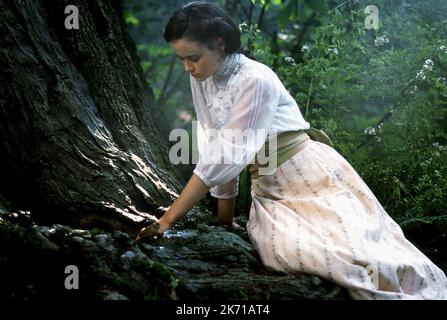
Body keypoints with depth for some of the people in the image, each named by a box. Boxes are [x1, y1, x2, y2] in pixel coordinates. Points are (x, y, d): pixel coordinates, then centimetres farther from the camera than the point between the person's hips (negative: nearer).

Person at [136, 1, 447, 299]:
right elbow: (214, 150, 6)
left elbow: (228, 155, -25)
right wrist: (225, 208, 6)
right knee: (286, 250, -23)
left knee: (358, 252, -21)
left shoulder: (255, 80, -20)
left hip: (313, 176, -6)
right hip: (267, 188, 6)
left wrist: (168, 220, -25)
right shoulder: (201, 81, 2)